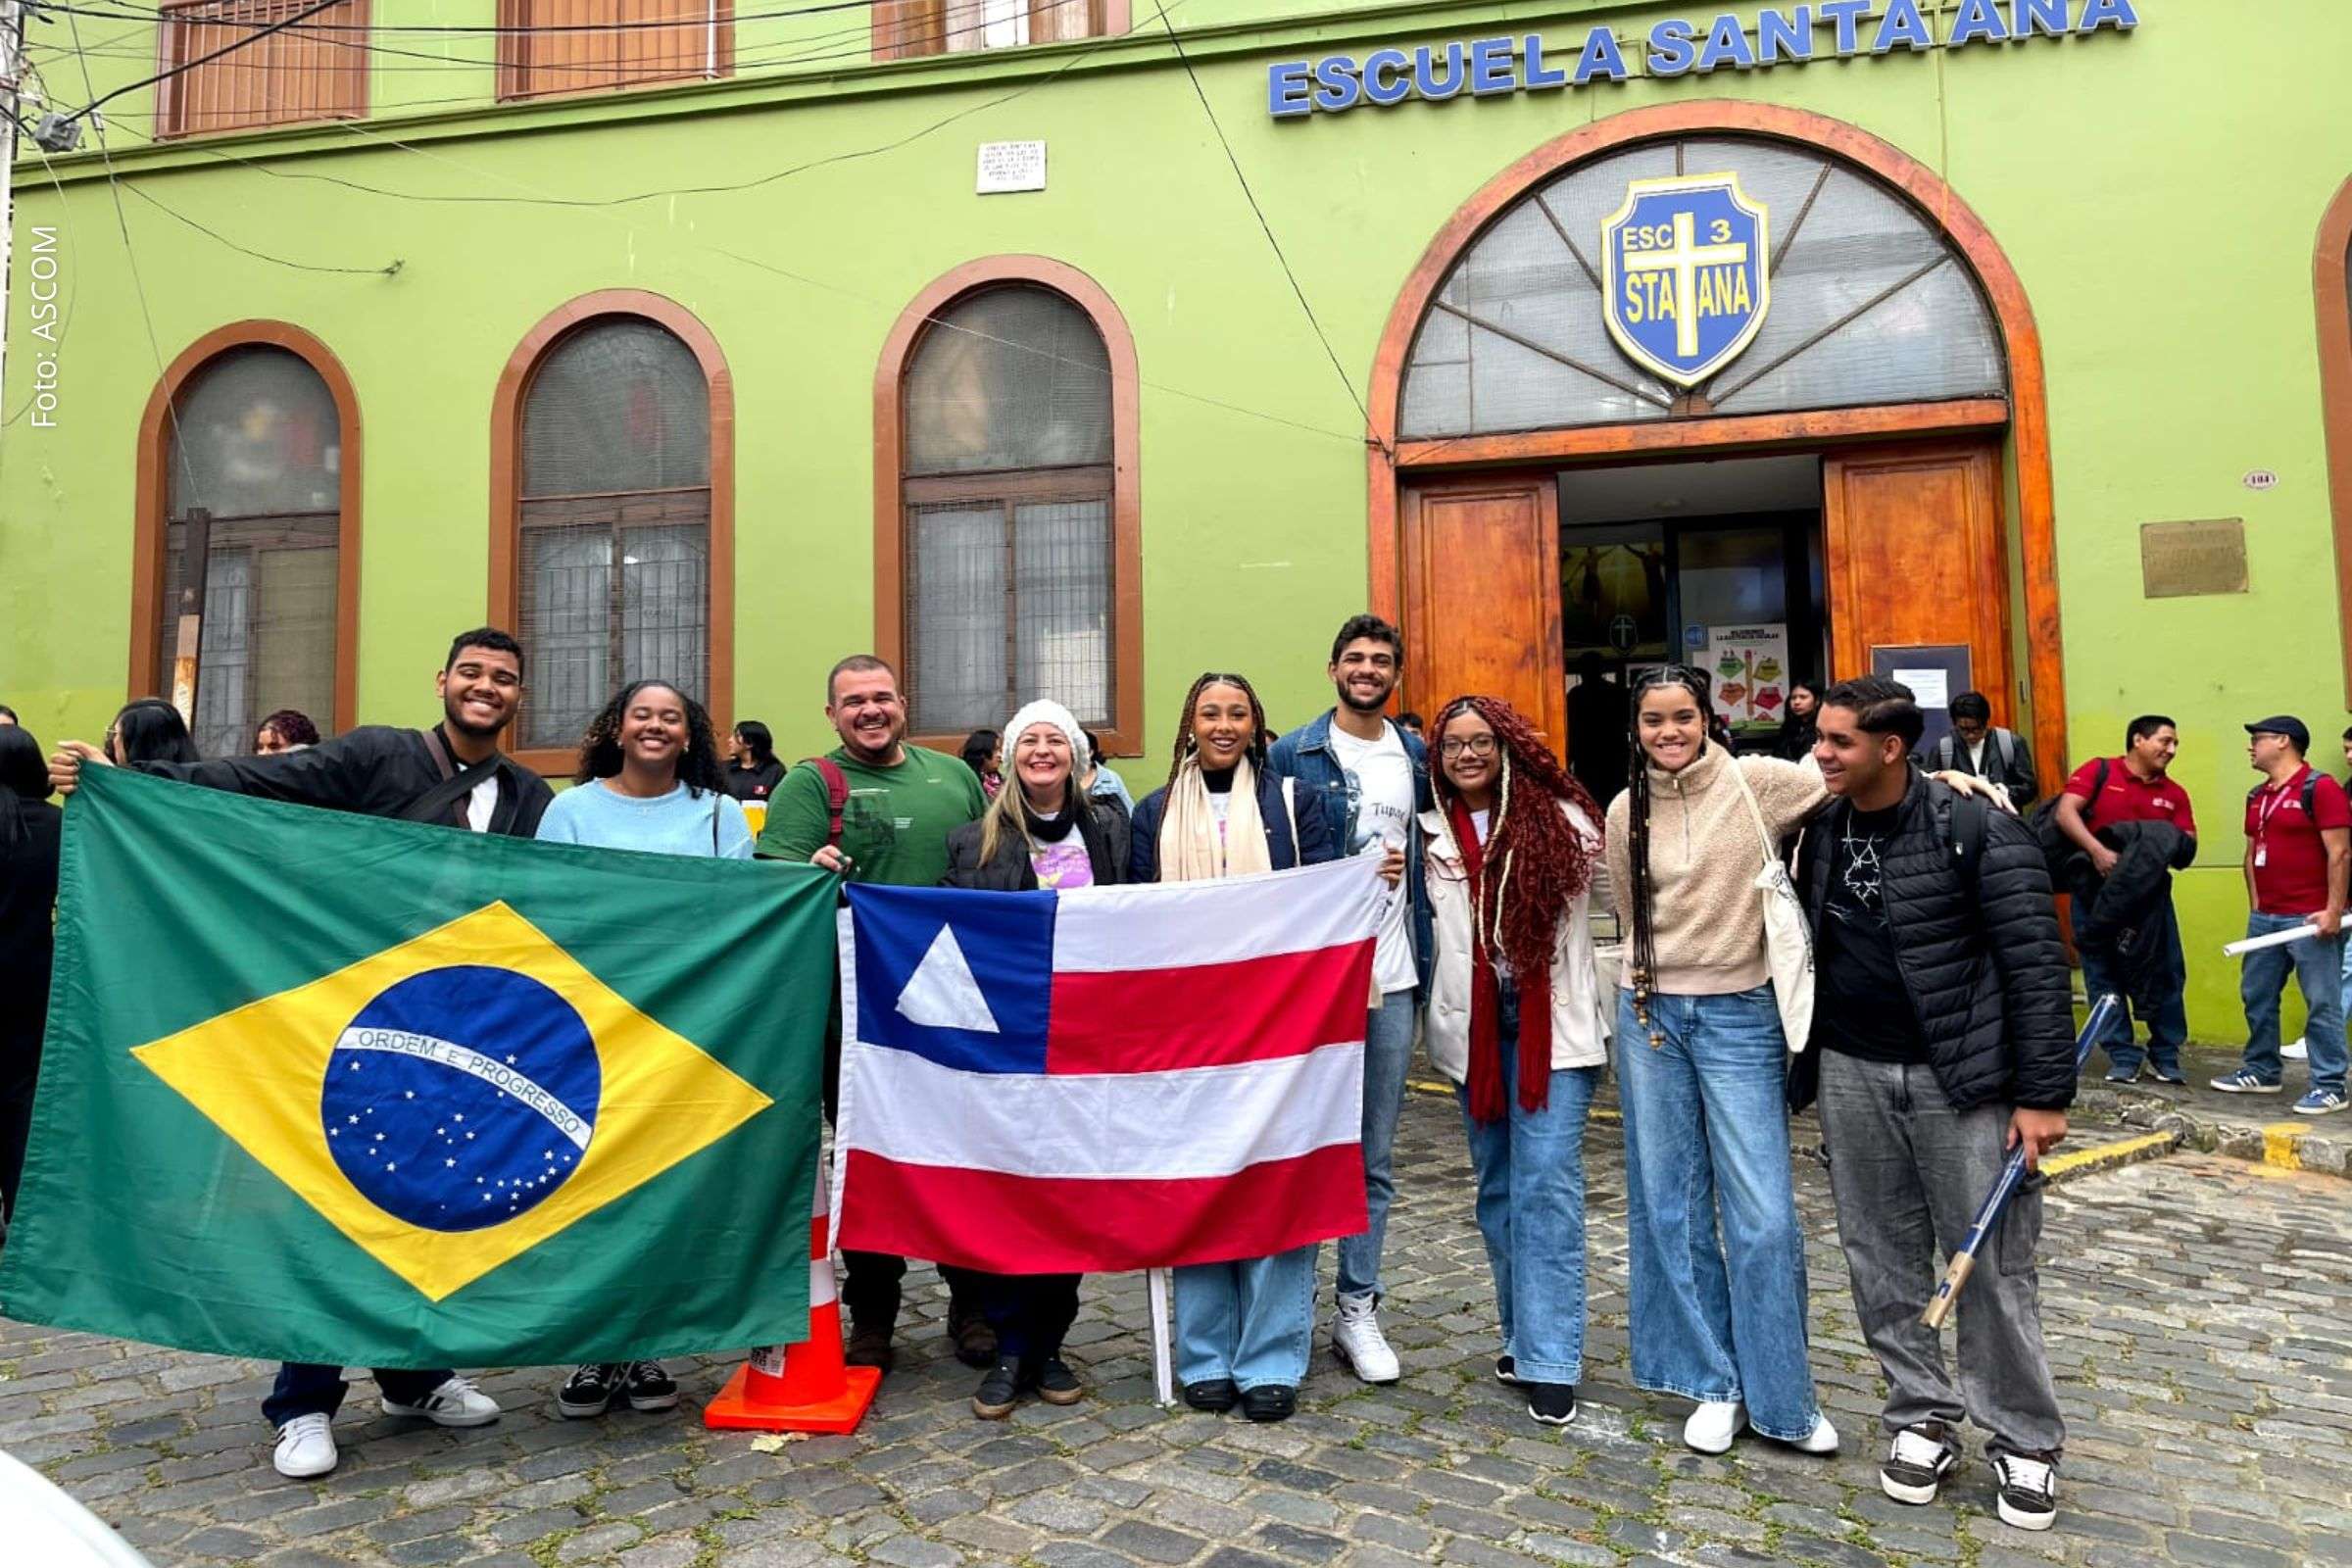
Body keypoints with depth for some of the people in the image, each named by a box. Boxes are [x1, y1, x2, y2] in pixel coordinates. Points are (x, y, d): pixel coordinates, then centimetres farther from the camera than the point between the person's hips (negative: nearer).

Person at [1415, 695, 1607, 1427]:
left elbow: (1602, 901, -2)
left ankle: (1549, 1361, 2)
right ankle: (1524, 1333, 29)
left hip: (1551, 1024, -3)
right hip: (1472, 1029, 3)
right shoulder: (1430, 834, 4)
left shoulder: (1559, 821, -2)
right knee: (1498, 1185, 13)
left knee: (1546, 1182, -7)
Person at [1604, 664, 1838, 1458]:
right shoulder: (1624, 812, 5)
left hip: (1740, 1015, -3)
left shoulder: (1757, 782, -7)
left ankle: (1782, 1400, 18)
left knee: (1764, 1216, -2)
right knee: (1669, 1207, 8)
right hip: (1650, 1014, 3)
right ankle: (1713, 1384, 24)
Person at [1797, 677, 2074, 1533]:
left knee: (1992, 1264, 5)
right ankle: (1921, 1417, 27)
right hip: (1852, 1074, 5)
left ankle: (2025, 1441, 23)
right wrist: (1802, 1064, 12)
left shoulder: (1978, 831, -12)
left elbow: (2035, 966, -12)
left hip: (1961, 1077, -4)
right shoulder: (1821, 830, 4)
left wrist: (2042, 1094, -13)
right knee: (1882, 1257, 11)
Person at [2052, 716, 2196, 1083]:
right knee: (2105, 977, 2)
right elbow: (2064, 812, -14)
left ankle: (2166, 1056, 20)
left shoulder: (2175, 794, 10)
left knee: (2164, 975, 5)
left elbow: (2188, 844, 6)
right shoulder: (2099, 771, -2)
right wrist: (2098, 851, -25)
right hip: (2096, 891, -3)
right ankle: (2122, 1057, 12)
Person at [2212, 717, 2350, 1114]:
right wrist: (2256, 904, 12)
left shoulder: (2320, 788, -10)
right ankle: (2262, 1070, 25)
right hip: (2264, 917, 8)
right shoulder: (2257, 796, 14)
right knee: (2256, 996, 13)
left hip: (2309, 918, -8)